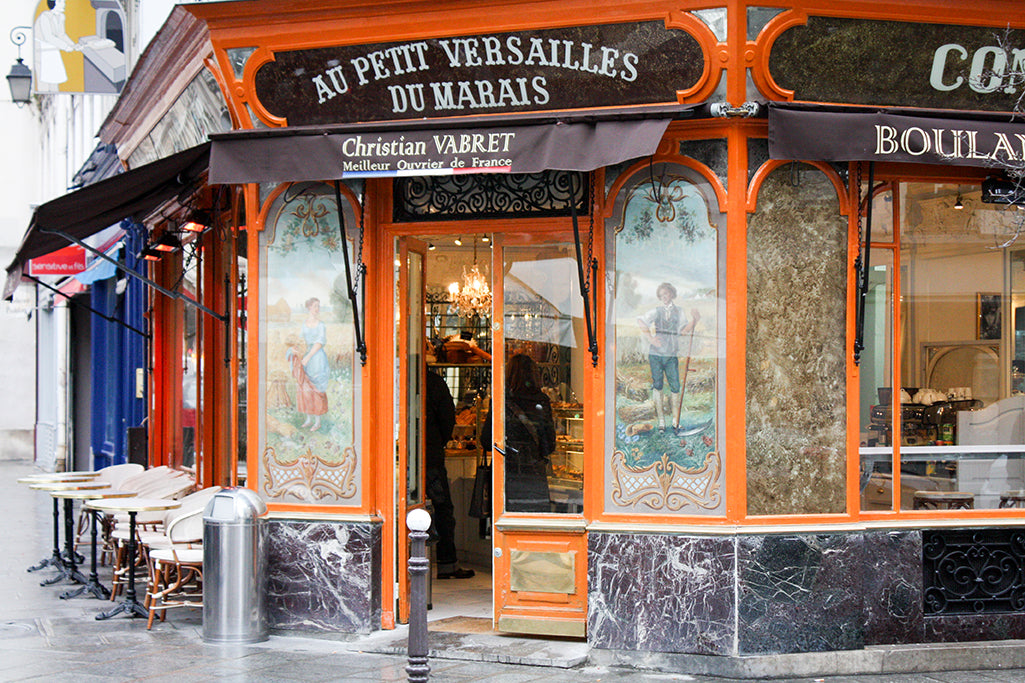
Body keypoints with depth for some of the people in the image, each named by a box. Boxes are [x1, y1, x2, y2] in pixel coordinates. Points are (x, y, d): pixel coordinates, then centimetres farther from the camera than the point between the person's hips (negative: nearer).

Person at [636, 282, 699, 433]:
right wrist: (650, 338, -12)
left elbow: (684, 330, 1)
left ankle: (675, 421, 3)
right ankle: (661, 421, 5)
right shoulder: (656, 311, 8)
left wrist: (694, 320, -15)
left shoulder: (678, 313, 12)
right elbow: (641, 322, -1)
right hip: (656, 353, -1)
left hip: (672, 354, 1)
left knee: (675, 386, -4)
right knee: (657, 385, 0)